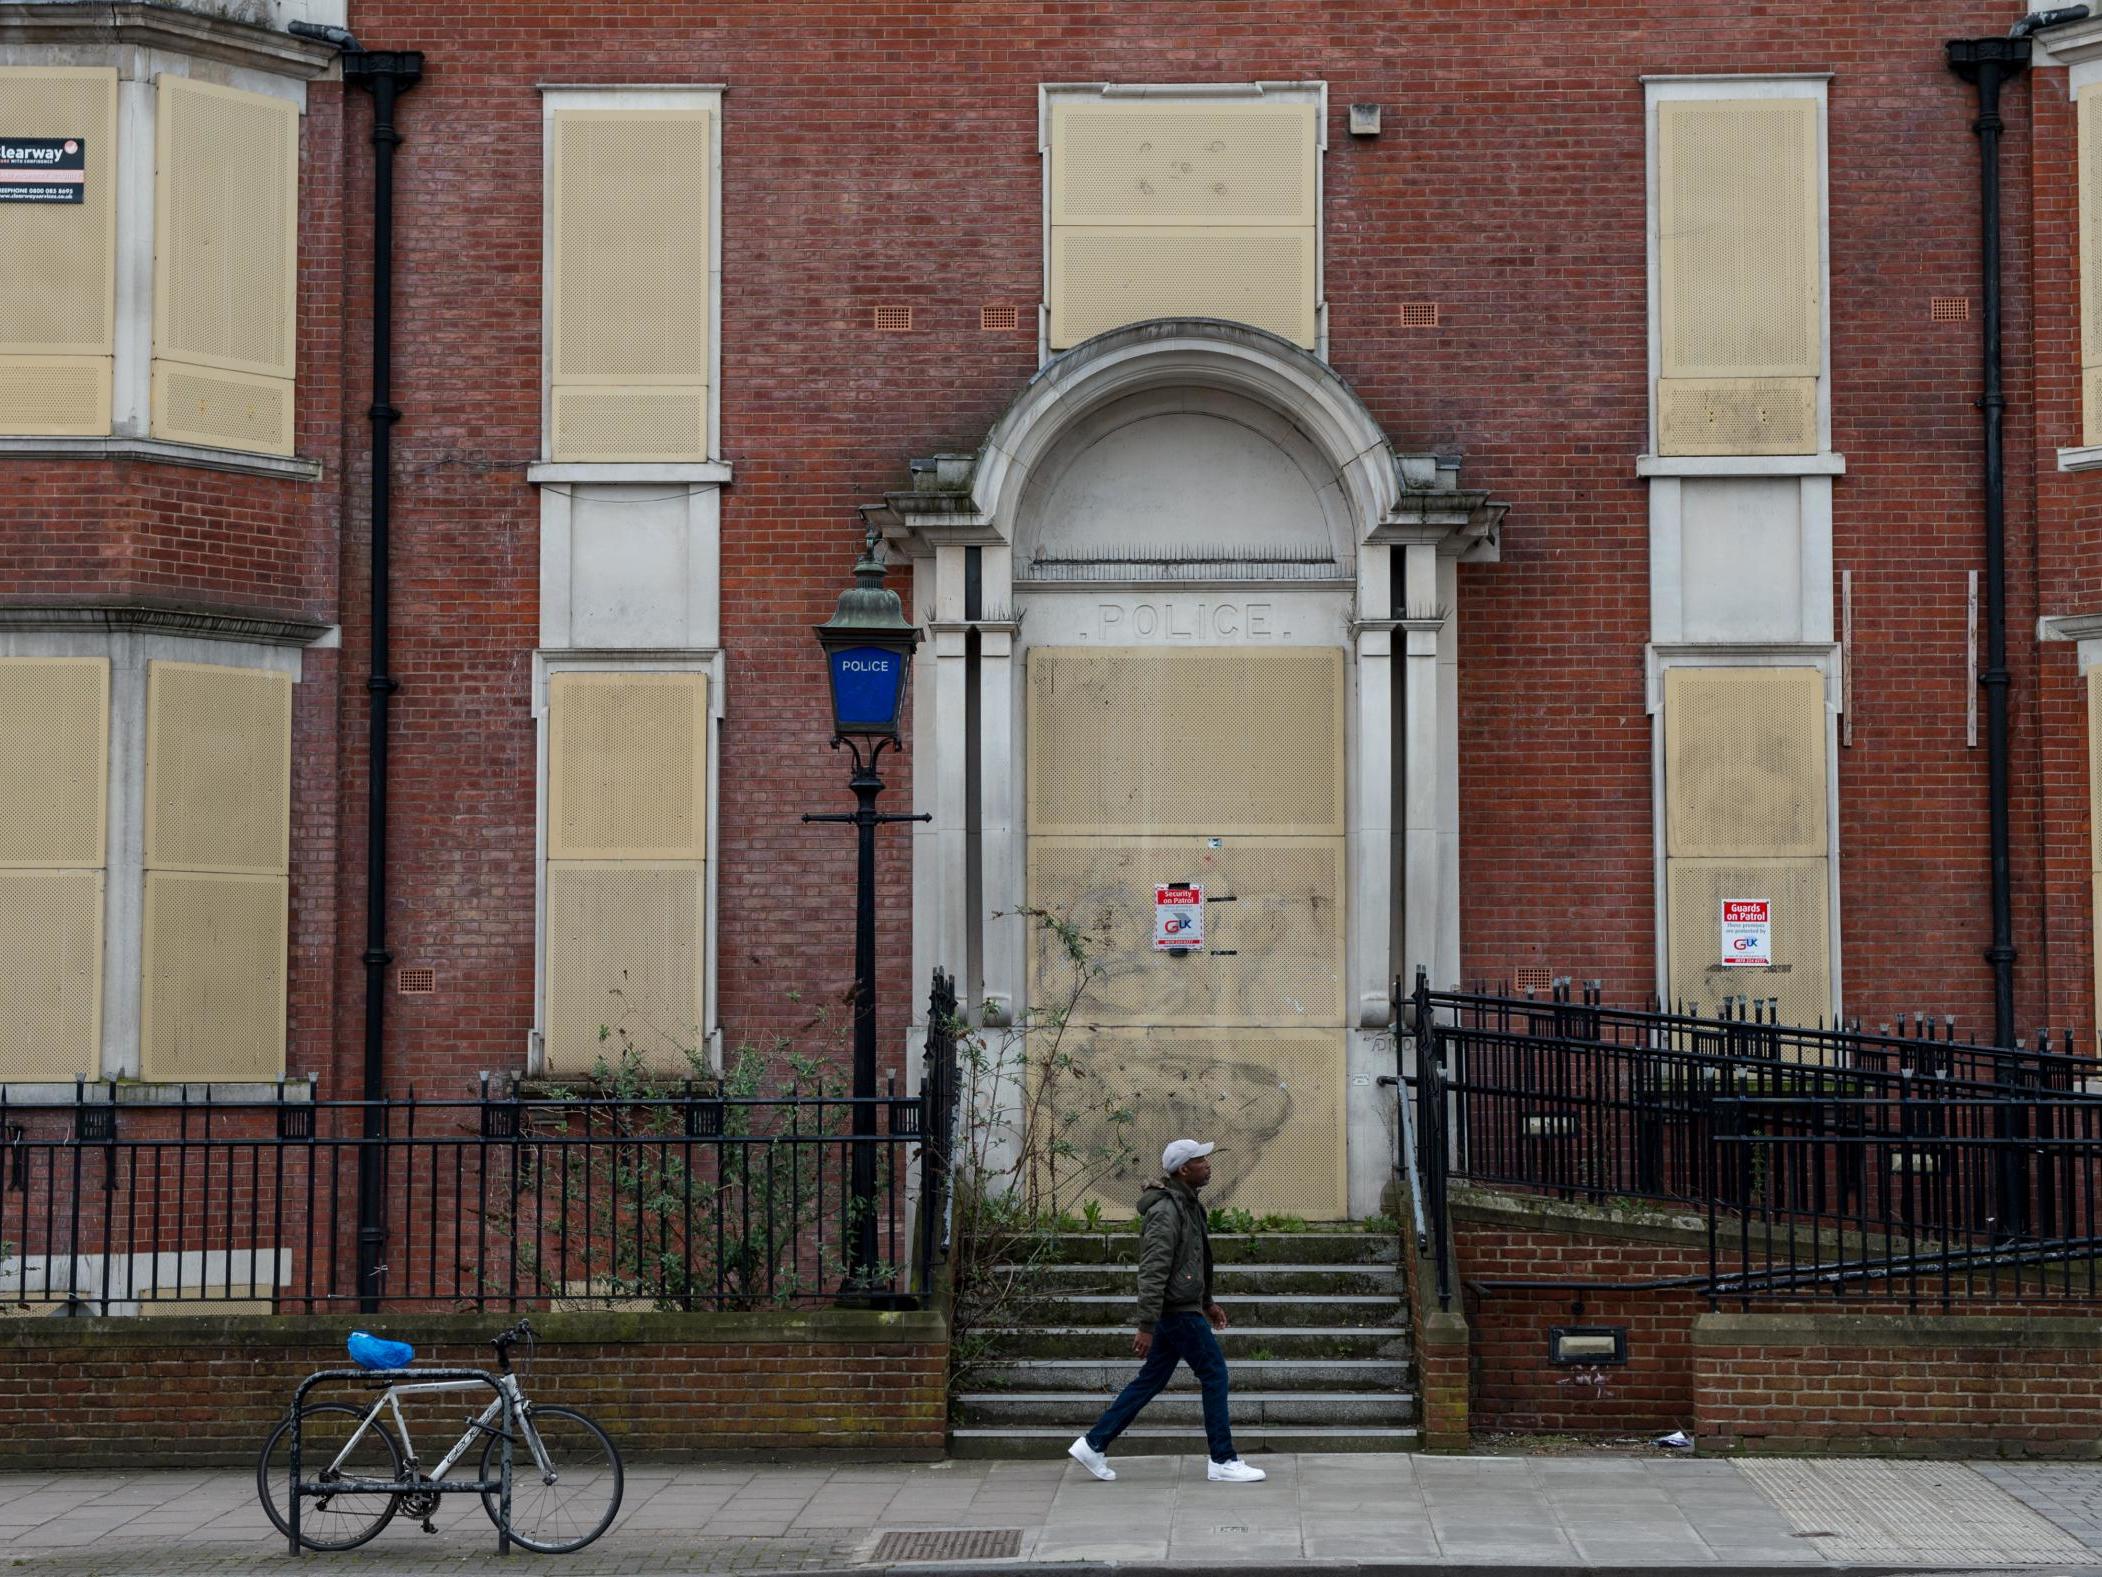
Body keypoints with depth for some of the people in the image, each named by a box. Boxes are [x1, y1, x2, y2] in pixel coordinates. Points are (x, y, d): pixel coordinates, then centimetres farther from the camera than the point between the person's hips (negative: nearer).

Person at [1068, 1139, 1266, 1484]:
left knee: (1150, 1380, 12)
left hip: (1181, 1307, 10)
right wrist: (1146, 1326, -25)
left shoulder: (1186, 1204, 13)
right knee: (1215, 1375, -3)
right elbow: (1152, 1272, -23)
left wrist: (1207, 1301, 27)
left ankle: (1094, 1445, 14)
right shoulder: (1166, 1211, -19)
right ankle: (1223, 1462, 4)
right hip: (1178, 1311, -10)